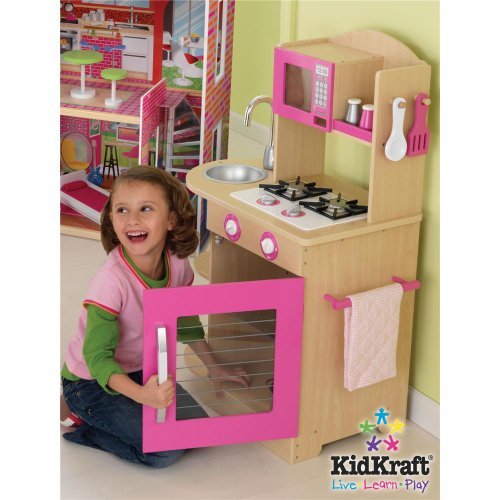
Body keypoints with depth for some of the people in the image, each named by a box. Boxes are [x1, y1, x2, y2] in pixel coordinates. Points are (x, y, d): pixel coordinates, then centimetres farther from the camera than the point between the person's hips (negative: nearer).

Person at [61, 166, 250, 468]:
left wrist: (214, 367, 13)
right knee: (164, 451, -19)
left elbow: (185, 320, 8)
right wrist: (140, 394, -48)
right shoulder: (112, 281, -33)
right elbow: (98, 356, -33)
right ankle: (77, 420, 2)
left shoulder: (177, 264, -13)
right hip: (91, 382, -7)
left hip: (141, 371, 7)